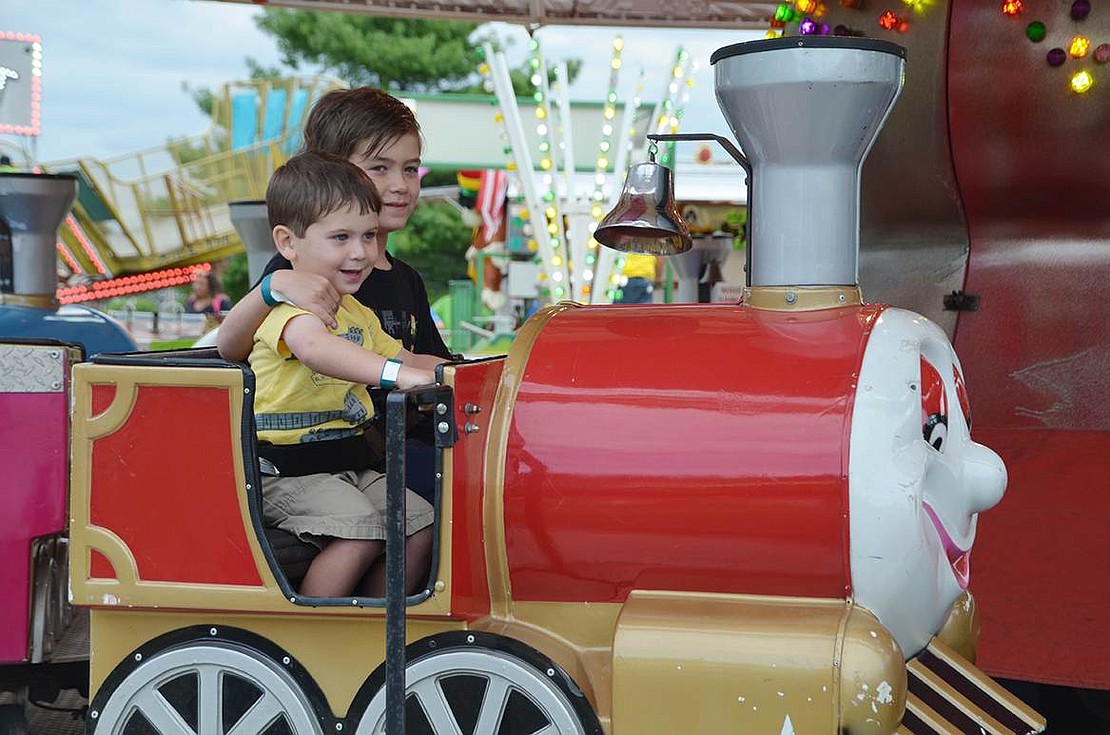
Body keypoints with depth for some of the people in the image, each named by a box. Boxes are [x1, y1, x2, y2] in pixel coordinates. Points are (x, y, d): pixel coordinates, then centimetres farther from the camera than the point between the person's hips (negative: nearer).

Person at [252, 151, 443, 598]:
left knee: (420, 526, -4)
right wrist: (396, 372, -50)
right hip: (286, 468, -9)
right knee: (360, 530, -27)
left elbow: (405, 360, 29)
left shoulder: (358, 314, 18)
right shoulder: (289, 302, -15)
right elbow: (313, 347, -37)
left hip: (349, 466, 9)